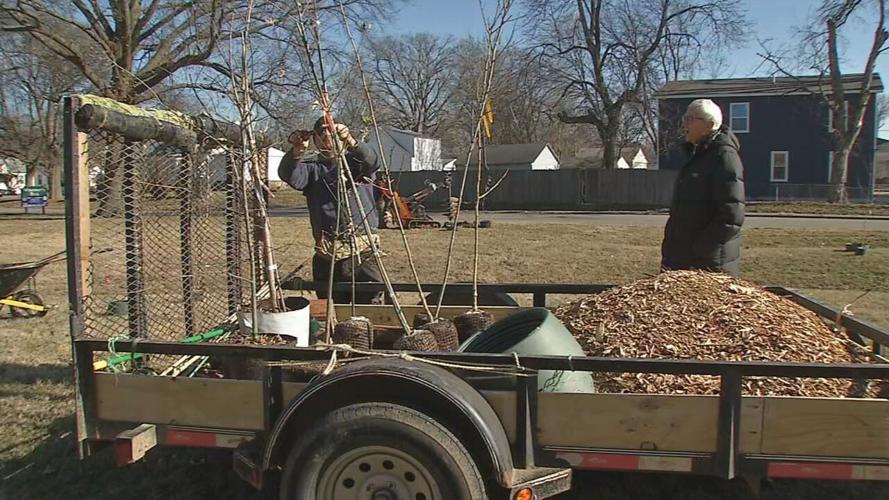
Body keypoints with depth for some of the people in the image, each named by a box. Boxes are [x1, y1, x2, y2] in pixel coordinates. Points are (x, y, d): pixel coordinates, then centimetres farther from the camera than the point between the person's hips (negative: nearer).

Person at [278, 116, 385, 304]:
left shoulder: (355, 161, 10)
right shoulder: (311, 167, 12)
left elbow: (372, 161, -13)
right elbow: (289, 176, -8)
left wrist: (350, 141, -33)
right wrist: (297, 151, -29)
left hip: (364, 253, -1)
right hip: (328, 256, 2)